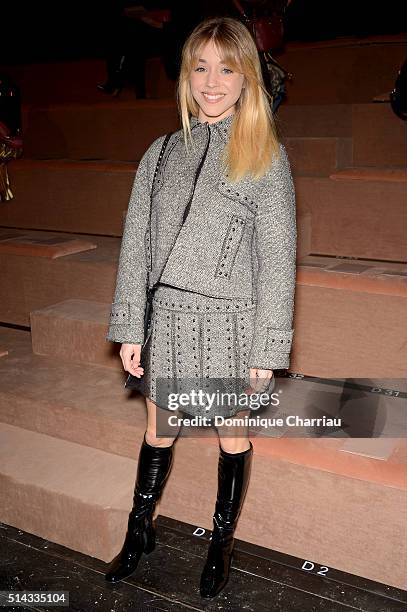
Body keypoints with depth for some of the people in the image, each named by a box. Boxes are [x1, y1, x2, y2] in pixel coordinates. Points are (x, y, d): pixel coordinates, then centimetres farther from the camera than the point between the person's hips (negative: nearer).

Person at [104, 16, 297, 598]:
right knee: (159, 430, 17)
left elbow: (277, 259, -7)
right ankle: (140, 532, 40)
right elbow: (136, 244, 4)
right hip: (168, 315, 3)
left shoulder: (267, 157, -5)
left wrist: (267, 350, -9)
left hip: (230, 321, -3)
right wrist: (130, 330, 2)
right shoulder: (163, 152, 4)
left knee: (233, 435, 14)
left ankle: (222, 544, 37)